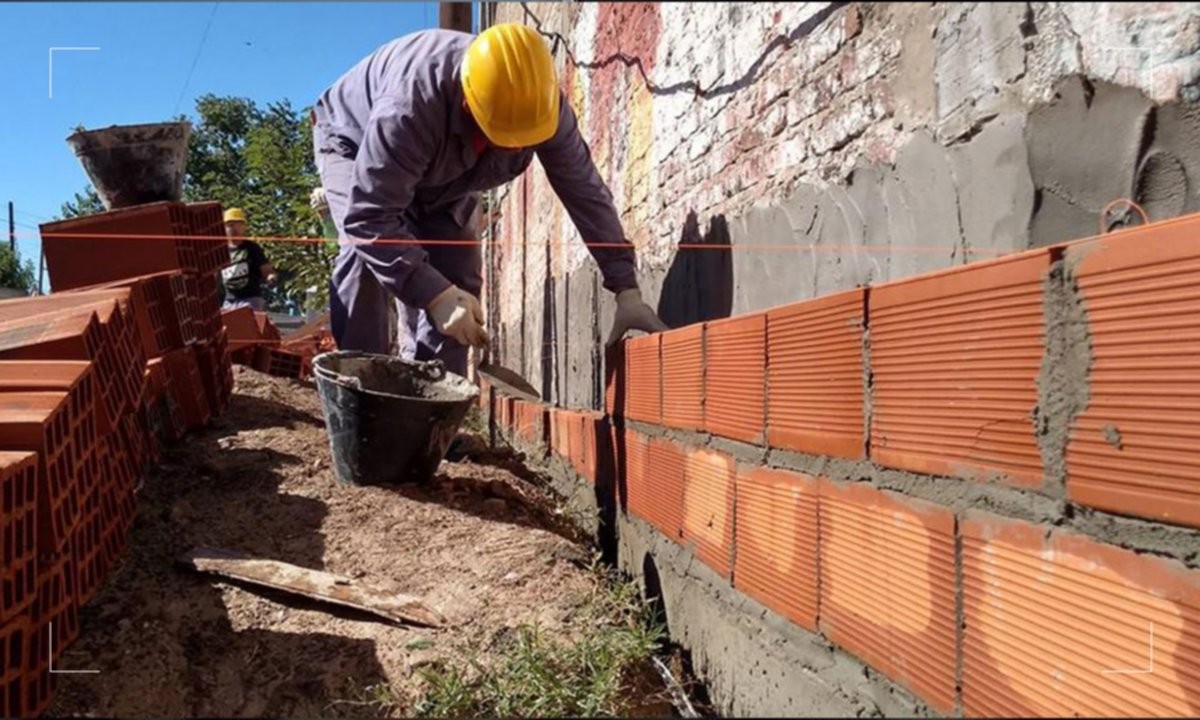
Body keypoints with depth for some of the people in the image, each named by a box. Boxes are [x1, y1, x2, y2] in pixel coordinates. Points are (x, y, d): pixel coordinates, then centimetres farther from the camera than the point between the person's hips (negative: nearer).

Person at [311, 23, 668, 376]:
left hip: (438, 176, 5)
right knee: (365, 253, -30)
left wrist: (626, 289, -29)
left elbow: (586, 192, -25)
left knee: (456, 277, -10)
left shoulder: (543, 104, -31)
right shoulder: (409, 107, -47)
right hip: (353, 142, -4)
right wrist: (434, 295, -53)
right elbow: (369, 217, -45)